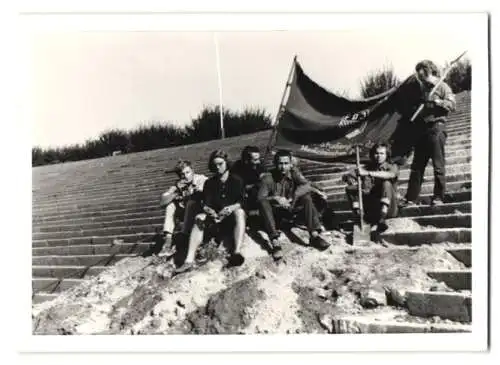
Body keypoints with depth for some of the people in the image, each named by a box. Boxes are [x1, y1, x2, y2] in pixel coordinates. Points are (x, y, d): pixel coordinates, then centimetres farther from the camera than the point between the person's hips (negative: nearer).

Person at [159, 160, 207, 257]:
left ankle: (184, 238, -25)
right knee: (170, 205, -10)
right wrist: (176, 192, -19)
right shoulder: (178, 185, 1)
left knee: (191, 202, -30)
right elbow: (162, 202, -8)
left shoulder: (202, 179, -12)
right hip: (188, 214, 5)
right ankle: (168, 241, -20)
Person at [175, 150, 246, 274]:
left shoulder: (236, 180, 4)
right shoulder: (209, 183, 11)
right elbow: (206, 205, 1)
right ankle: (189, 260, -37)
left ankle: (237, 252, -53)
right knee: (199, 218, -25)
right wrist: (210, 211, -23)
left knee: (239, 212, -34)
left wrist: (229, 209, -29)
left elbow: (241, 203, -8)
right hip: (215, 218, 3)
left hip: (233, 217, -3)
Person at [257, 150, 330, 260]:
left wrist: (292, 198, -36)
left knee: (306, 197, -21)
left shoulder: (294, 173, -7)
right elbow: (260, 197, -21)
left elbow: (307, 186, -24)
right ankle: (275, 242, -41)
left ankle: (314, 235, -27)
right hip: (275, 212, -2)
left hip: (290, 209, 2)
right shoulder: (268, 177, -14)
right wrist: (275, 198, -37)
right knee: (263, 203, -32)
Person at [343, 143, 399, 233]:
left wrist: (368, 173, -38)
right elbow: (345, 176, -3)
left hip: (388, 209, -2)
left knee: (387, 184, -28)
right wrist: (349, 178, -28)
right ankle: (359, 217, -24)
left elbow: (390, 175, -28)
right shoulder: (367, 167, 6)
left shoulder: (392, 167, -1)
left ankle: (382, 220, -33)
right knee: (350, 188, -12)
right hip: (371, 210, 3)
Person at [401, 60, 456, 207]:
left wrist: (438, 102, -21)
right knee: (417, 166, 5)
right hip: (421, 130, 6)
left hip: (436, 128, -6)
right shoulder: (421, 88, 19)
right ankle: (411, 199, 8)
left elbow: (452, 105, -8)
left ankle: (438, 197, 4)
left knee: (438, 166, -3)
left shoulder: (442, 86, 1)